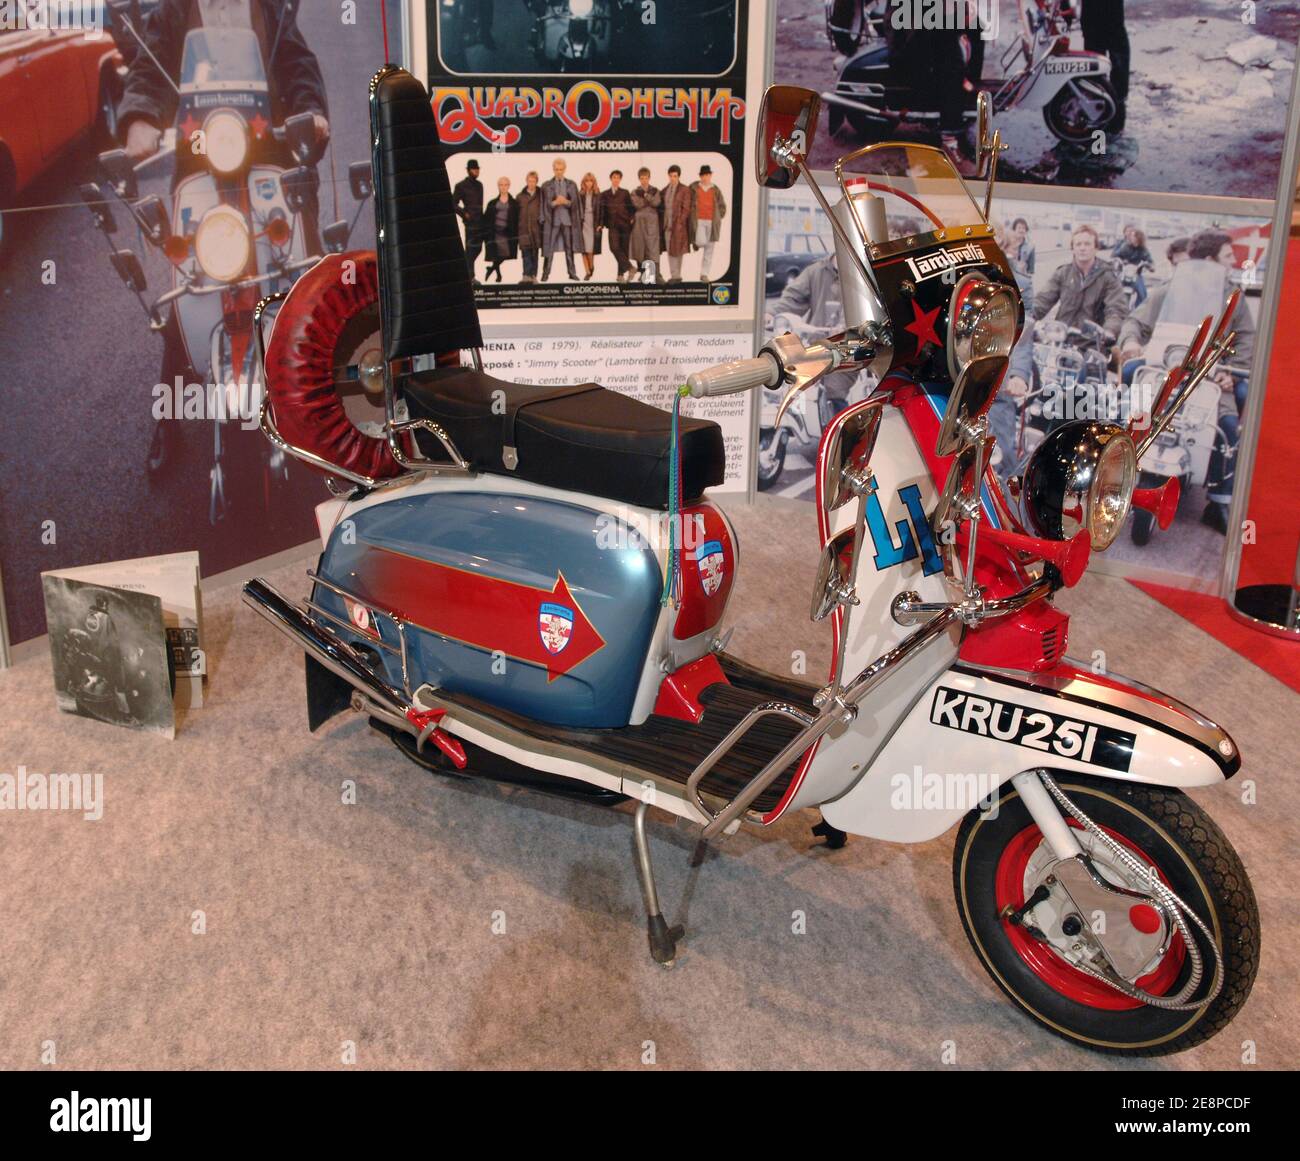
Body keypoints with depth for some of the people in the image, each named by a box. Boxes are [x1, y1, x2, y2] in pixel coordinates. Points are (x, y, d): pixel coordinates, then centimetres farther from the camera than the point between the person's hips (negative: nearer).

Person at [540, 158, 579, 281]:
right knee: (549, 248, -3)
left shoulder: (572, 184, 9)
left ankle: (572, 273, 10)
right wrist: (555, 202, -17)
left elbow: (575, 202, 3)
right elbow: (545, 204, 0)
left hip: (568, 220, 2)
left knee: (569, 248, 6)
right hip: (553, 220, -2)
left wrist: (566, 202, -14)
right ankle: (545, 273, 0)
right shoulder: (547, 186, 5)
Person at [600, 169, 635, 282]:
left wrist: (631, 219, -3)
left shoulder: (625, 193, 11)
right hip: (613, 225, 0)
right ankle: (629, 267, -13)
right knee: (614, 247, -19)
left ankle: (621, 274, 6)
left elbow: (631, 208, 10)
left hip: (625, 224, 0)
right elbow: (602, 210, 9)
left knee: (624, 249, 0)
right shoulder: (604, 194, 11)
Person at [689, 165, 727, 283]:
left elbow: (722, 206, 15)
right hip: (698, 221, -2)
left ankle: (704, 274, 5)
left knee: (709, 249, 0)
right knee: (701, 242, -21)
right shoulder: (693, 188, 4)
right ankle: (695, 242, 18)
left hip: (712, 222, 2)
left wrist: (717, 219, 3)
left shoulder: (716, 190, 9)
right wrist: (692, 218, 2)